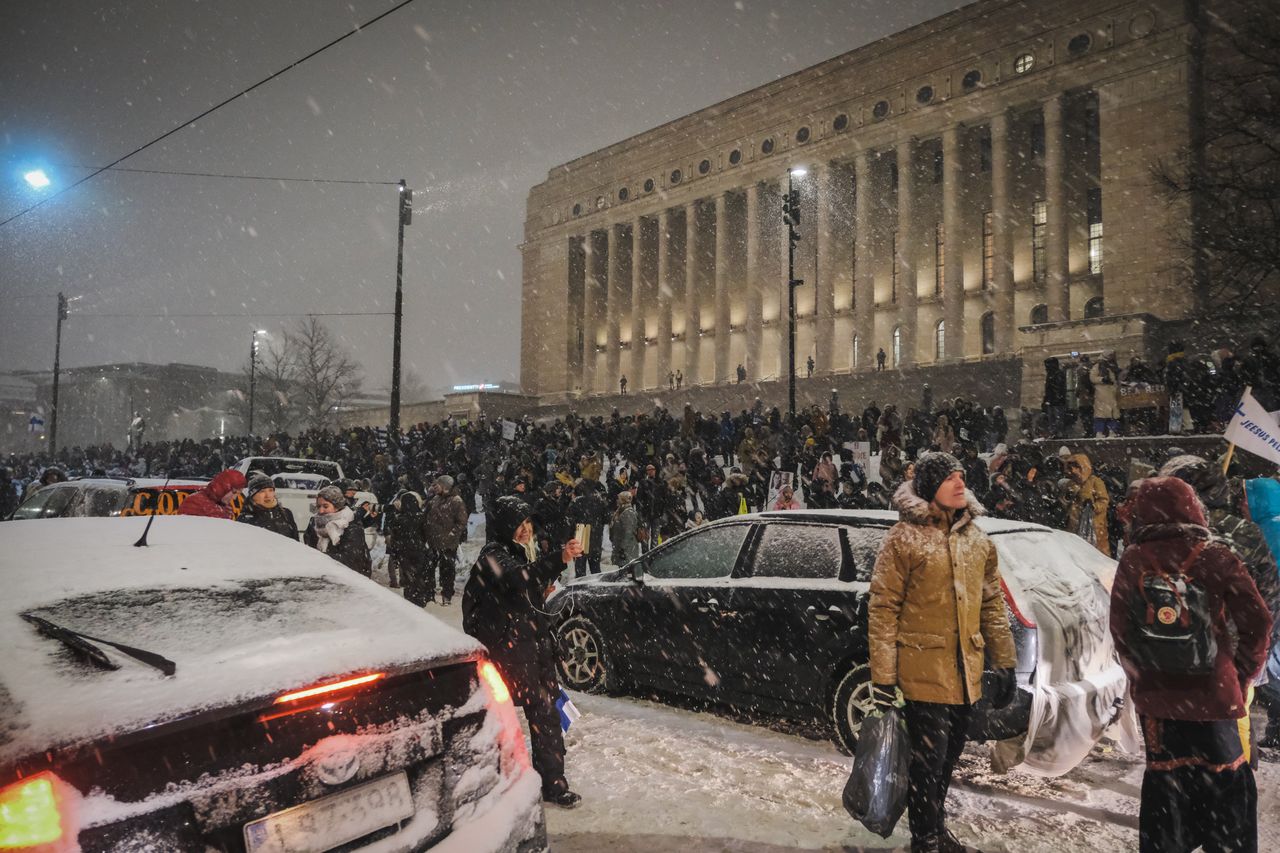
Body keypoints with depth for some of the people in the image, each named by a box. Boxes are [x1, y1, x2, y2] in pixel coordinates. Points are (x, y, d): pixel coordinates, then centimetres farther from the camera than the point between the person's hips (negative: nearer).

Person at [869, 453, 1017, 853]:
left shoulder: (977, 539, 10)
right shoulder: (905, 537, -10)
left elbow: (992, 604, 17)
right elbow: (882, 609, -12)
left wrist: (1004, 664, 15)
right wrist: (882, 678, -14)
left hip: (965, 671, 6)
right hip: (924, 669, -6)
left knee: (948, 756, 19)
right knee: (928, 759, -1)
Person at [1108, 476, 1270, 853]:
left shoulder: (1133, 561, -4)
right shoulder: (1214, 556, -6)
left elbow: (1120, 629, -2)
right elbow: (1256, 620, -6)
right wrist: (1242, 674, 8)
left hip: (1156, 695, 1)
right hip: (1215, 693, -1)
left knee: (1165, 781, 14)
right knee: (1227, 783, 13)